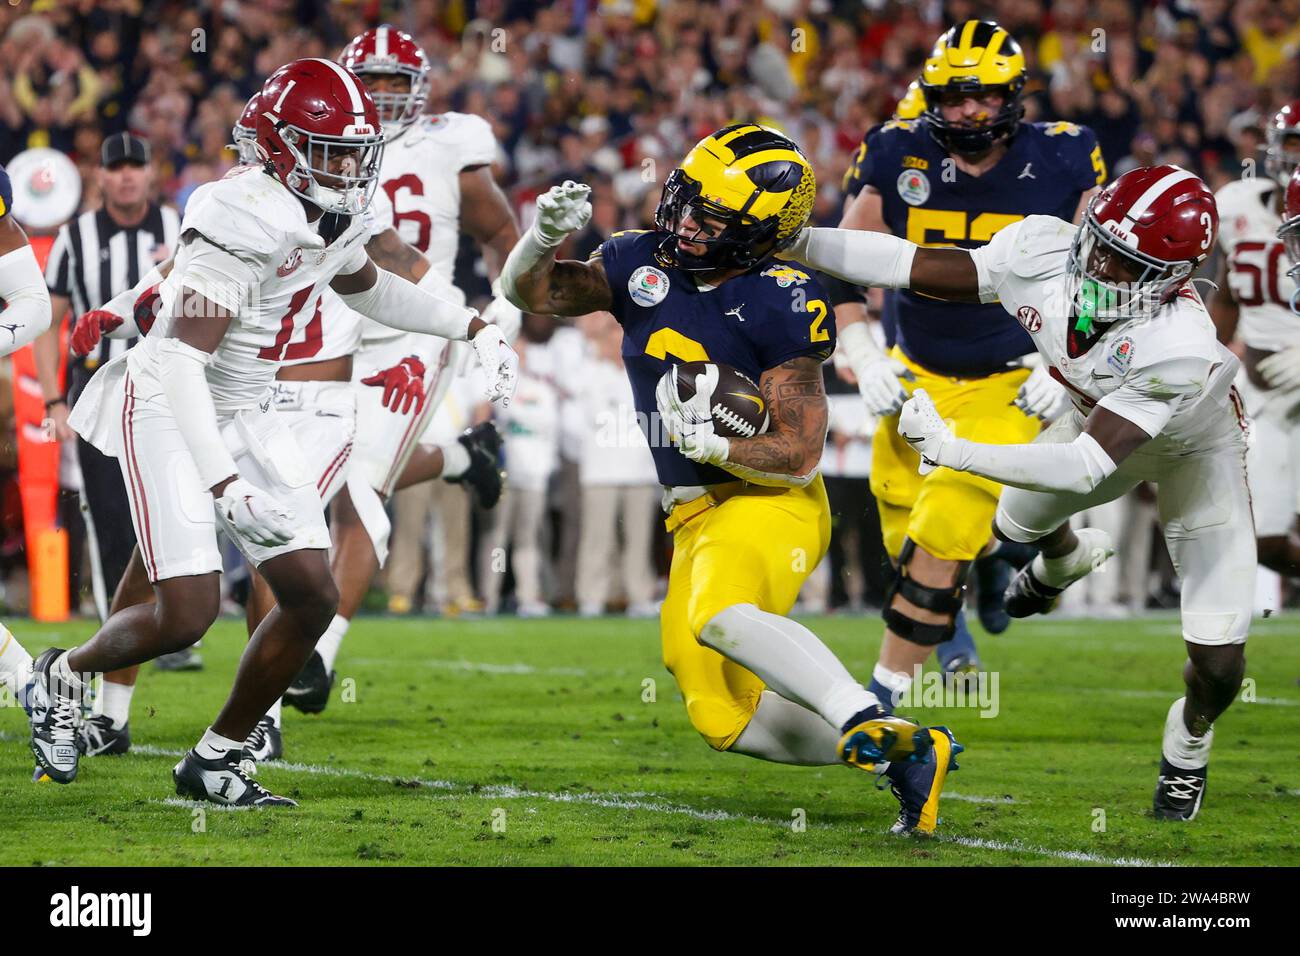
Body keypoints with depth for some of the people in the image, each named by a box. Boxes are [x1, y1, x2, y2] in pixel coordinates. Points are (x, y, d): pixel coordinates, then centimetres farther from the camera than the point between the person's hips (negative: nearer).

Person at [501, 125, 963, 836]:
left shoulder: (781, 307, -16)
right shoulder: (643, 265, 2)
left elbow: (799, 455, -16)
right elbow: (531, 293, 6)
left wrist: (711, 444, -30)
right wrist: (546, 235, -14)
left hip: (769, 502, -8)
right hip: (697, 515, 8)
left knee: (719, 617, -39)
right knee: (722, 719, 4)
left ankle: (873, 725, -40)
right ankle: (904, 757, 10)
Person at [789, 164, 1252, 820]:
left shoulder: (1179, 350, -47)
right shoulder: (1043, 252, -34)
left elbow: (1087, 467, -49)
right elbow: (914, 267, -26)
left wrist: (953, 451, -54)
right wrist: (792, 241, -31)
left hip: (1196, 451, -5)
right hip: (1103, 417, 5)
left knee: (1219, 663, -7)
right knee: (1014, 522, 27)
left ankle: (1190, 736, 30)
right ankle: (1067, 559, 66)